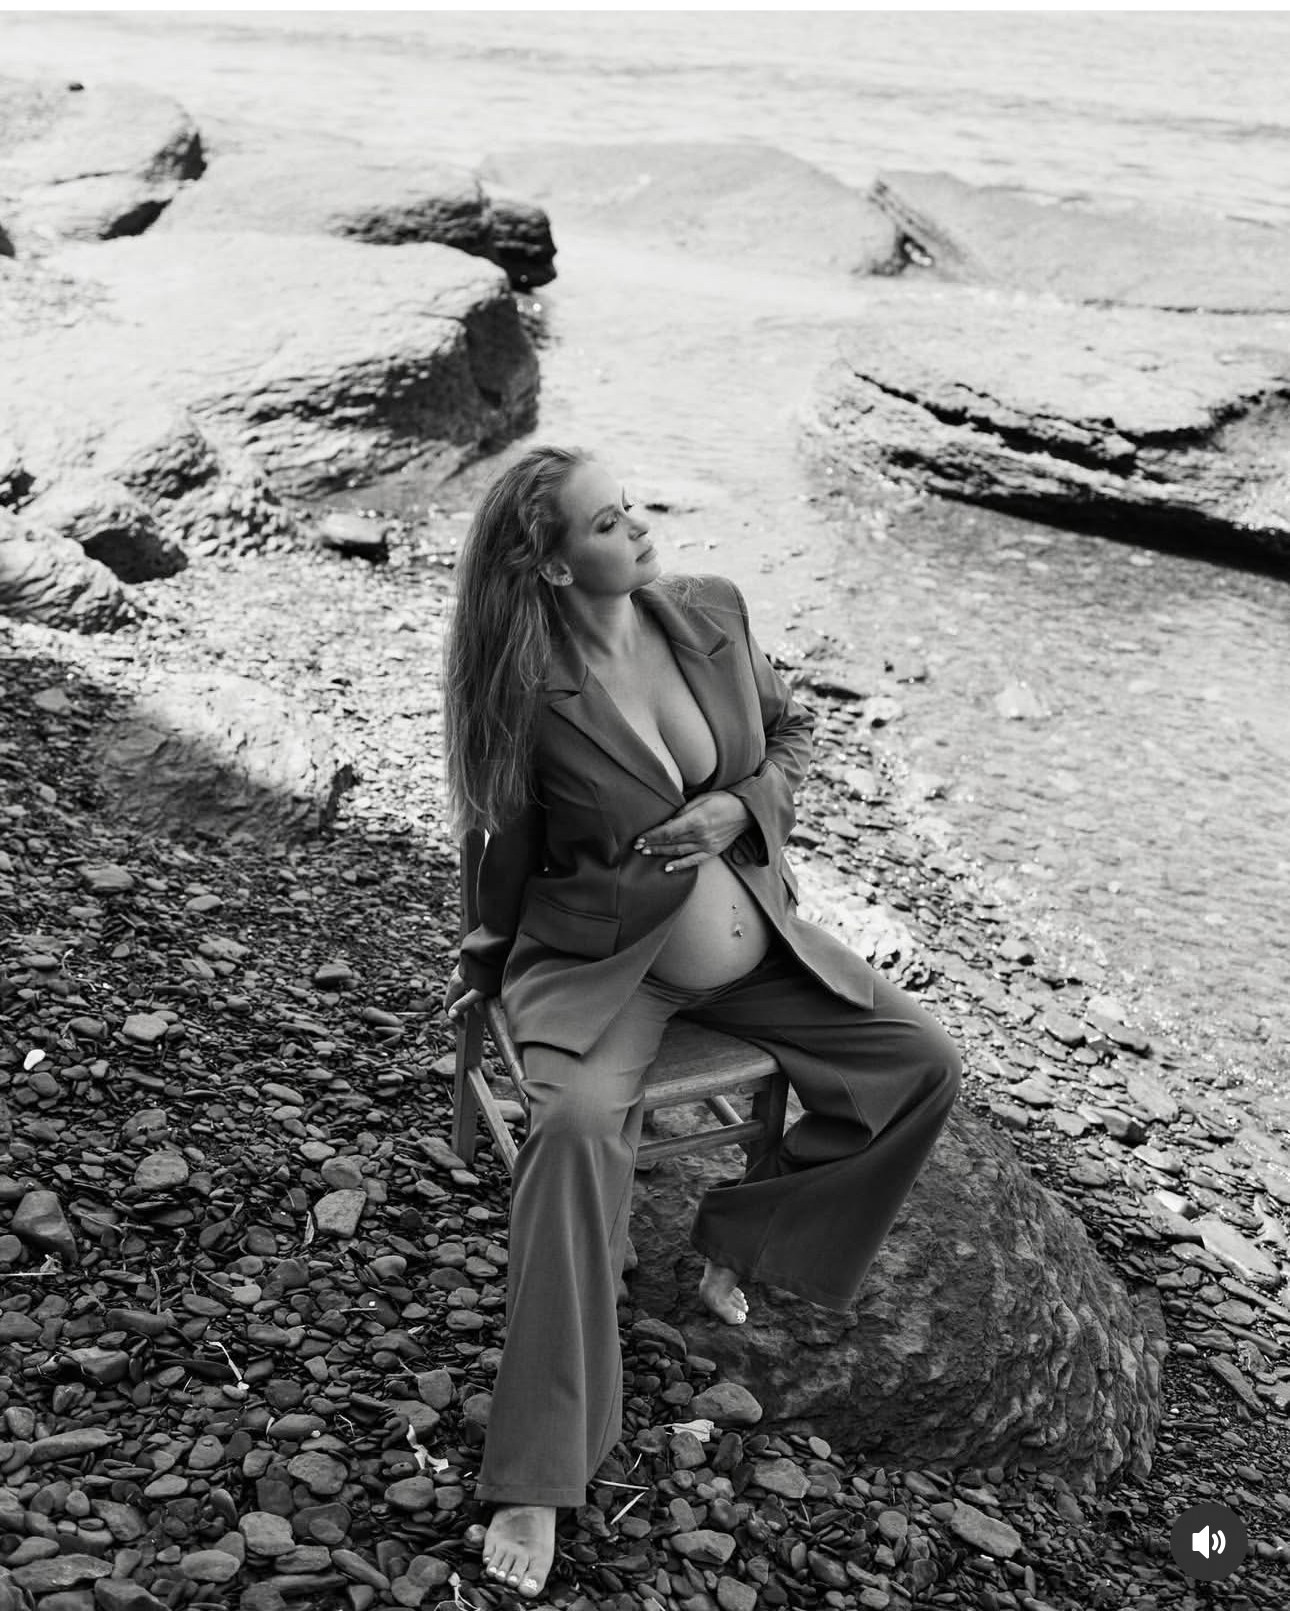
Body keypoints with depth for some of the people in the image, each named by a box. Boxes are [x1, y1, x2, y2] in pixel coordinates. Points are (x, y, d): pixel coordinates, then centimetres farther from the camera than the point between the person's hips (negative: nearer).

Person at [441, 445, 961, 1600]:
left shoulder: (710, 611, -7)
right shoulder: (527, 688, -18)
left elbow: (791, 730, 8)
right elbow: (512, 845, -1)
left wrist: (741, 808, -12)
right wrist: (489, 961, 13)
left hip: (746, 929, 5)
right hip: (598, 952, -5)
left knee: (924, 1065, -6)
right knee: (580, 1128, -33)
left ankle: (743, 1237, 13)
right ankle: (535, 1482, -24)